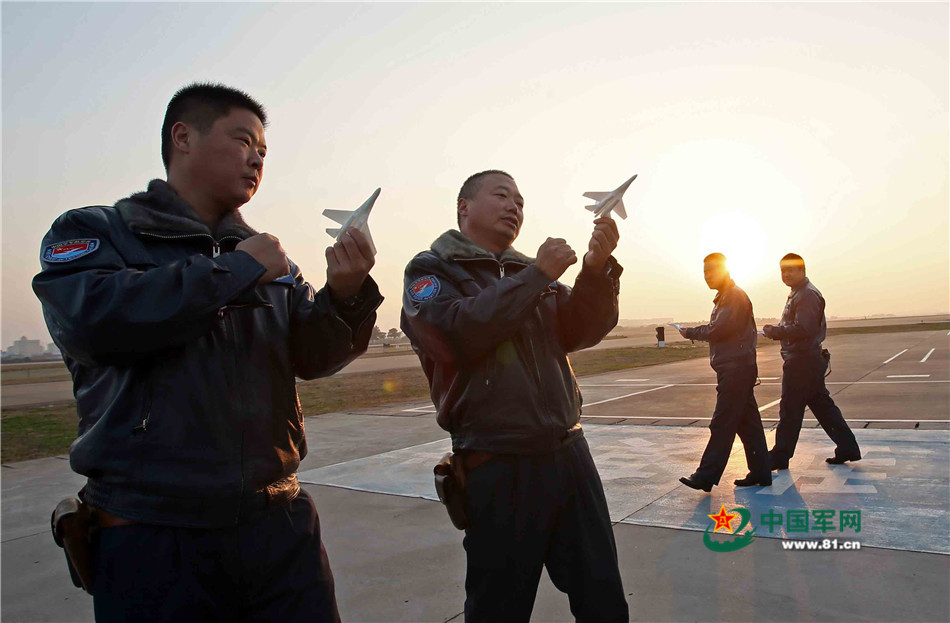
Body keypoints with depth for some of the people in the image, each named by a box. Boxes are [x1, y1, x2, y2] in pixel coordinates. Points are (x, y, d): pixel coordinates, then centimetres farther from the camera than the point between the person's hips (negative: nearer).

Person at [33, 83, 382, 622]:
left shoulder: (270, 258, 13)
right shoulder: (92, 232, 1)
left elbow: (313, 355, 4)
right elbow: (94, 316, -20)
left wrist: (343, 295, -16)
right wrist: (236, 269, -13)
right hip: (152, 534, -4)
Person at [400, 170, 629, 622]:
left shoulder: (531, 271, 14)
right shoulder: (430, 271, -2)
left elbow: (579, 330, 4)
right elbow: (457, 333, -20)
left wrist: (597, 267, -12)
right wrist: (537, 276, -15)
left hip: (569, 451, 5)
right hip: (499, 466, -5)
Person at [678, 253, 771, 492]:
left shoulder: (735, 295, -11)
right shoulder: (725, 296, 21)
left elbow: (719, 329, -19)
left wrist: (690, 332, -7)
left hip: (736, 369, -10)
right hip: (735, 369, 10)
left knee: (722, 425, -8)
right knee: (748, 422, 13)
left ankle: (706, 476, -5)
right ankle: (760, 473, 20)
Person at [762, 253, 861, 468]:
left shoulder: (808, 295, -14)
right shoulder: (798, 293, 19)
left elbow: (802, 329, -23)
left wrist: (773, 331, -15)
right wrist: (776, 331, 3)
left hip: (802, 361, -10)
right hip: (809, 360, 10)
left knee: (790, 410, -4)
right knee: (822, 405, 15)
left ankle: (780, 456, 4)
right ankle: (848, 448, 22)